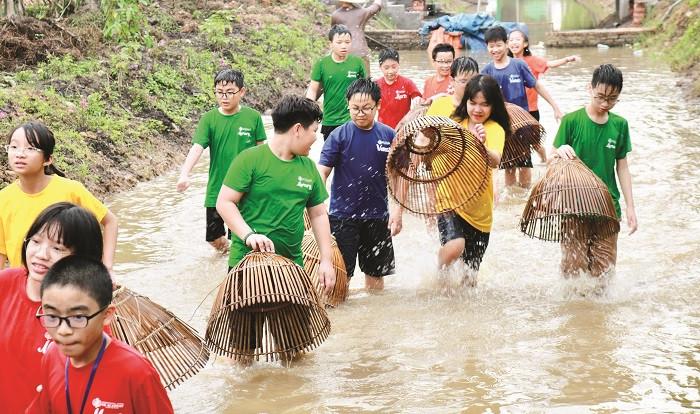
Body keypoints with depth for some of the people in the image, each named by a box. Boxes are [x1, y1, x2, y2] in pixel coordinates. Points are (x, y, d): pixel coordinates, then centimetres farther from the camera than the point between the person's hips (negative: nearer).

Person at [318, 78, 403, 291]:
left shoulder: (389, 136, -1)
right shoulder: (339, 136, -8)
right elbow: (322, 172, -10)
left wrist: (397, 210, -2)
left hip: (377, 216, 3)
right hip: (342, 215, -3)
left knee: (376, 274, 14)